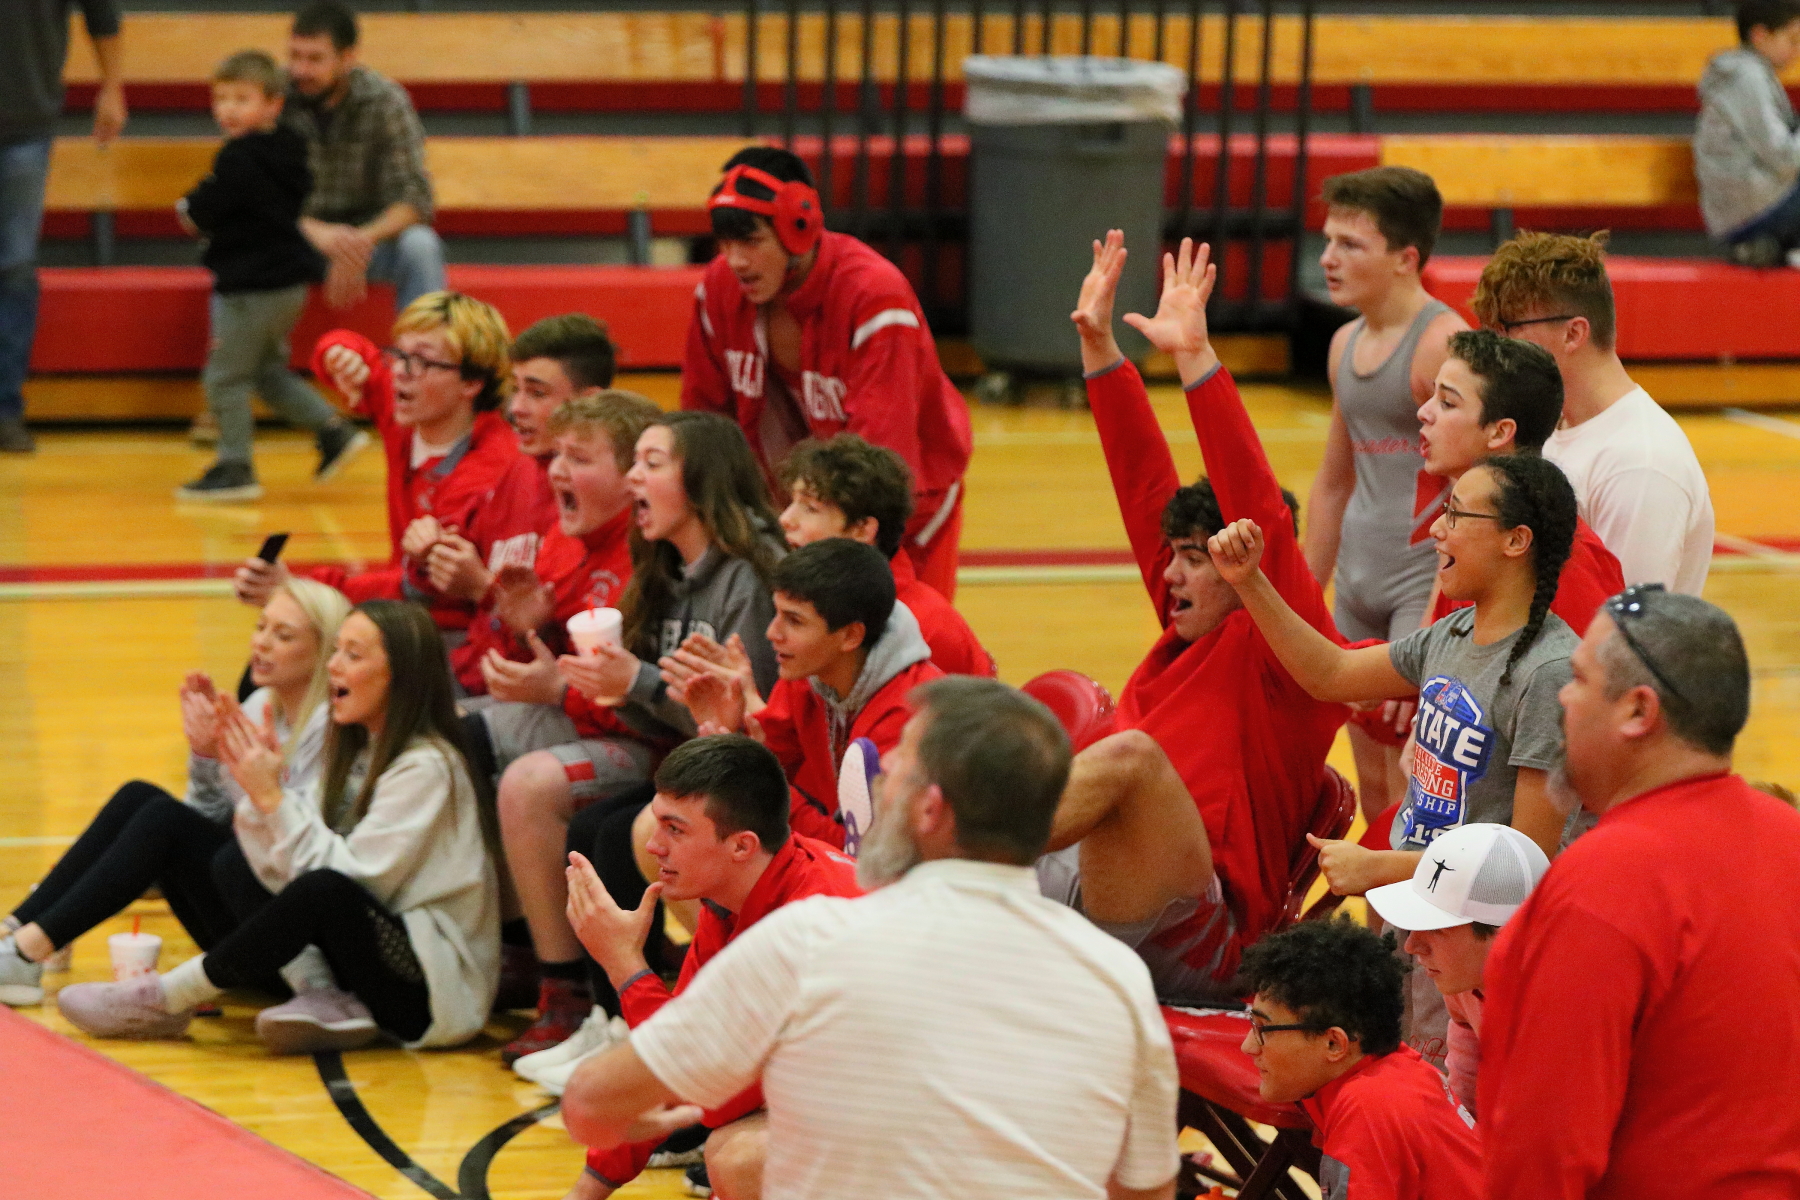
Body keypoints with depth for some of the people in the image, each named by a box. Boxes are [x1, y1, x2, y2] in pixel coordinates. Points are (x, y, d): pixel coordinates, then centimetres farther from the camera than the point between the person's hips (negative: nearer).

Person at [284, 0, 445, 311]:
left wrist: (365, 237, -35)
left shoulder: (385, 101, -11)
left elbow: (414, 198, -15)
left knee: (419, 244, -31)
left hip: (370, 234, 0)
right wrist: (316, 232, -34)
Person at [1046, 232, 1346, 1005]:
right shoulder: (1191, 632, 21)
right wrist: (1099, 346, 17)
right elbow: (1145, 487, 20)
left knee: (1131, 752, -32)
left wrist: (1194, 360, -20)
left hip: (1194, 935, -9)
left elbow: (1265, 517, -13)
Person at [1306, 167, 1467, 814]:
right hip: (1358, 578, 8)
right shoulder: (1346, 345, 13)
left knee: (1411, 790, -14)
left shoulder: (1444, 344, -12)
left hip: (1425, 574, -8)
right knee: (1373, 792, 10)